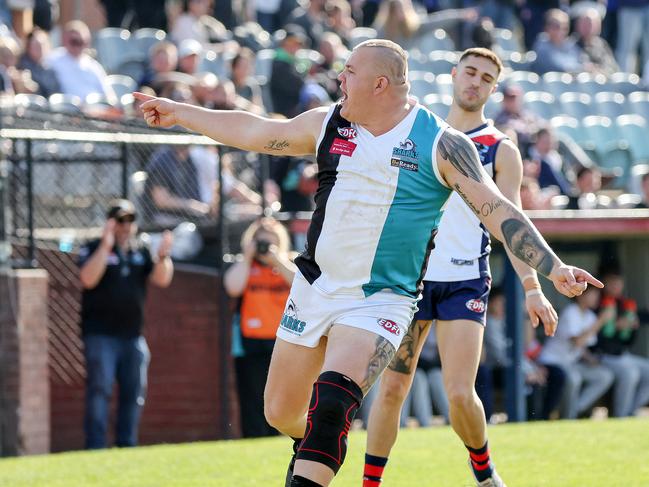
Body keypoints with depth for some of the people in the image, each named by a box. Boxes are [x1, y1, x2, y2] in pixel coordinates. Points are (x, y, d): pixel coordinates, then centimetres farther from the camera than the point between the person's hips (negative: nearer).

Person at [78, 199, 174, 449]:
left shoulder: (142, 252, 13)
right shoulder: (94, 249, 0)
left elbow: (161, 279, 1)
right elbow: (88, 279, -18)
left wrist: (162, 256, -18)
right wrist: (106, 245, -24)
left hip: (133, 335, 5)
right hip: (100, 334, -5)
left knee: (134, 391, 6)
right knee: (99, 390, -12)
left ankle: (126, 446, 14)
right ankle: (95, 448, -13)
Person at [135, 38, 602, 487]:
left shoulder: (441, 144, -9)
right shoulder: (328, 124, 4)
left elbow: (497, 210, -10)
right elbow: (255, 132, 17)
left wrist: (554, 269, -18)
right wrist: (179, 113, 25)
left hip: (382, 299, -5)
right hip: (315, 288, 5)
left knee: (330, 405, -26)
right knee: (281, 412, 10)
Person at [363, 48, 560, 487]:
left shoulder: (501, 150, 3)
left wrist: (532, 287, -13)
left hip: (466, 282, -2)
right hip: (411, 275, 2)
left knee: (460, 393, -11)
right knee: (391, 389, -4)